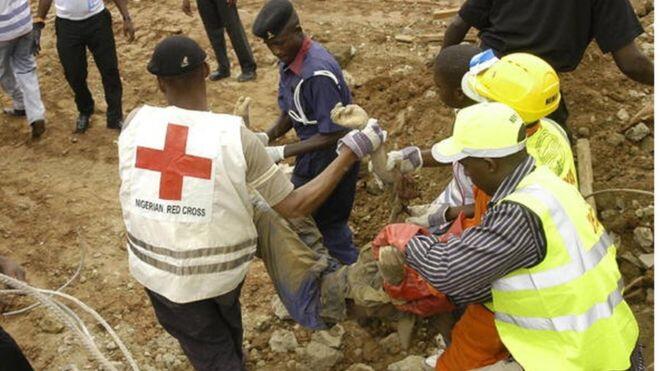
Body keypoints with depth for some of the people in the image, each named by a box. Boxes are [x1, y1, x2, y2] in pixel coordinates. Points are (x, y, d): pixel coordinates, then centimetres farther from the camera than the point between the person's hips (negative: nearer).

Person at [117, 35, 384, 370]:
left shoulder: (136, 122, -12)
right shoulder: (234, 136, -19)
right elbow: (294, 207, -13)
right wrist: (351, 152, -7)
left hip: (155, 271, 1)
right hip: (217, 272, 0)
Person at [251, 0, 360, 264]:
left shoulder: (317, 72, -29)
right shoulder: (289, 61, -3)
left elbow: (333, 134, -26)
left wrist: (282, 152, -26)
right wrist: (267, 136, -11)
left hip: (332, 156, -8)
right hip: (311, 153, 9)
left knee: (328, 222, 6)